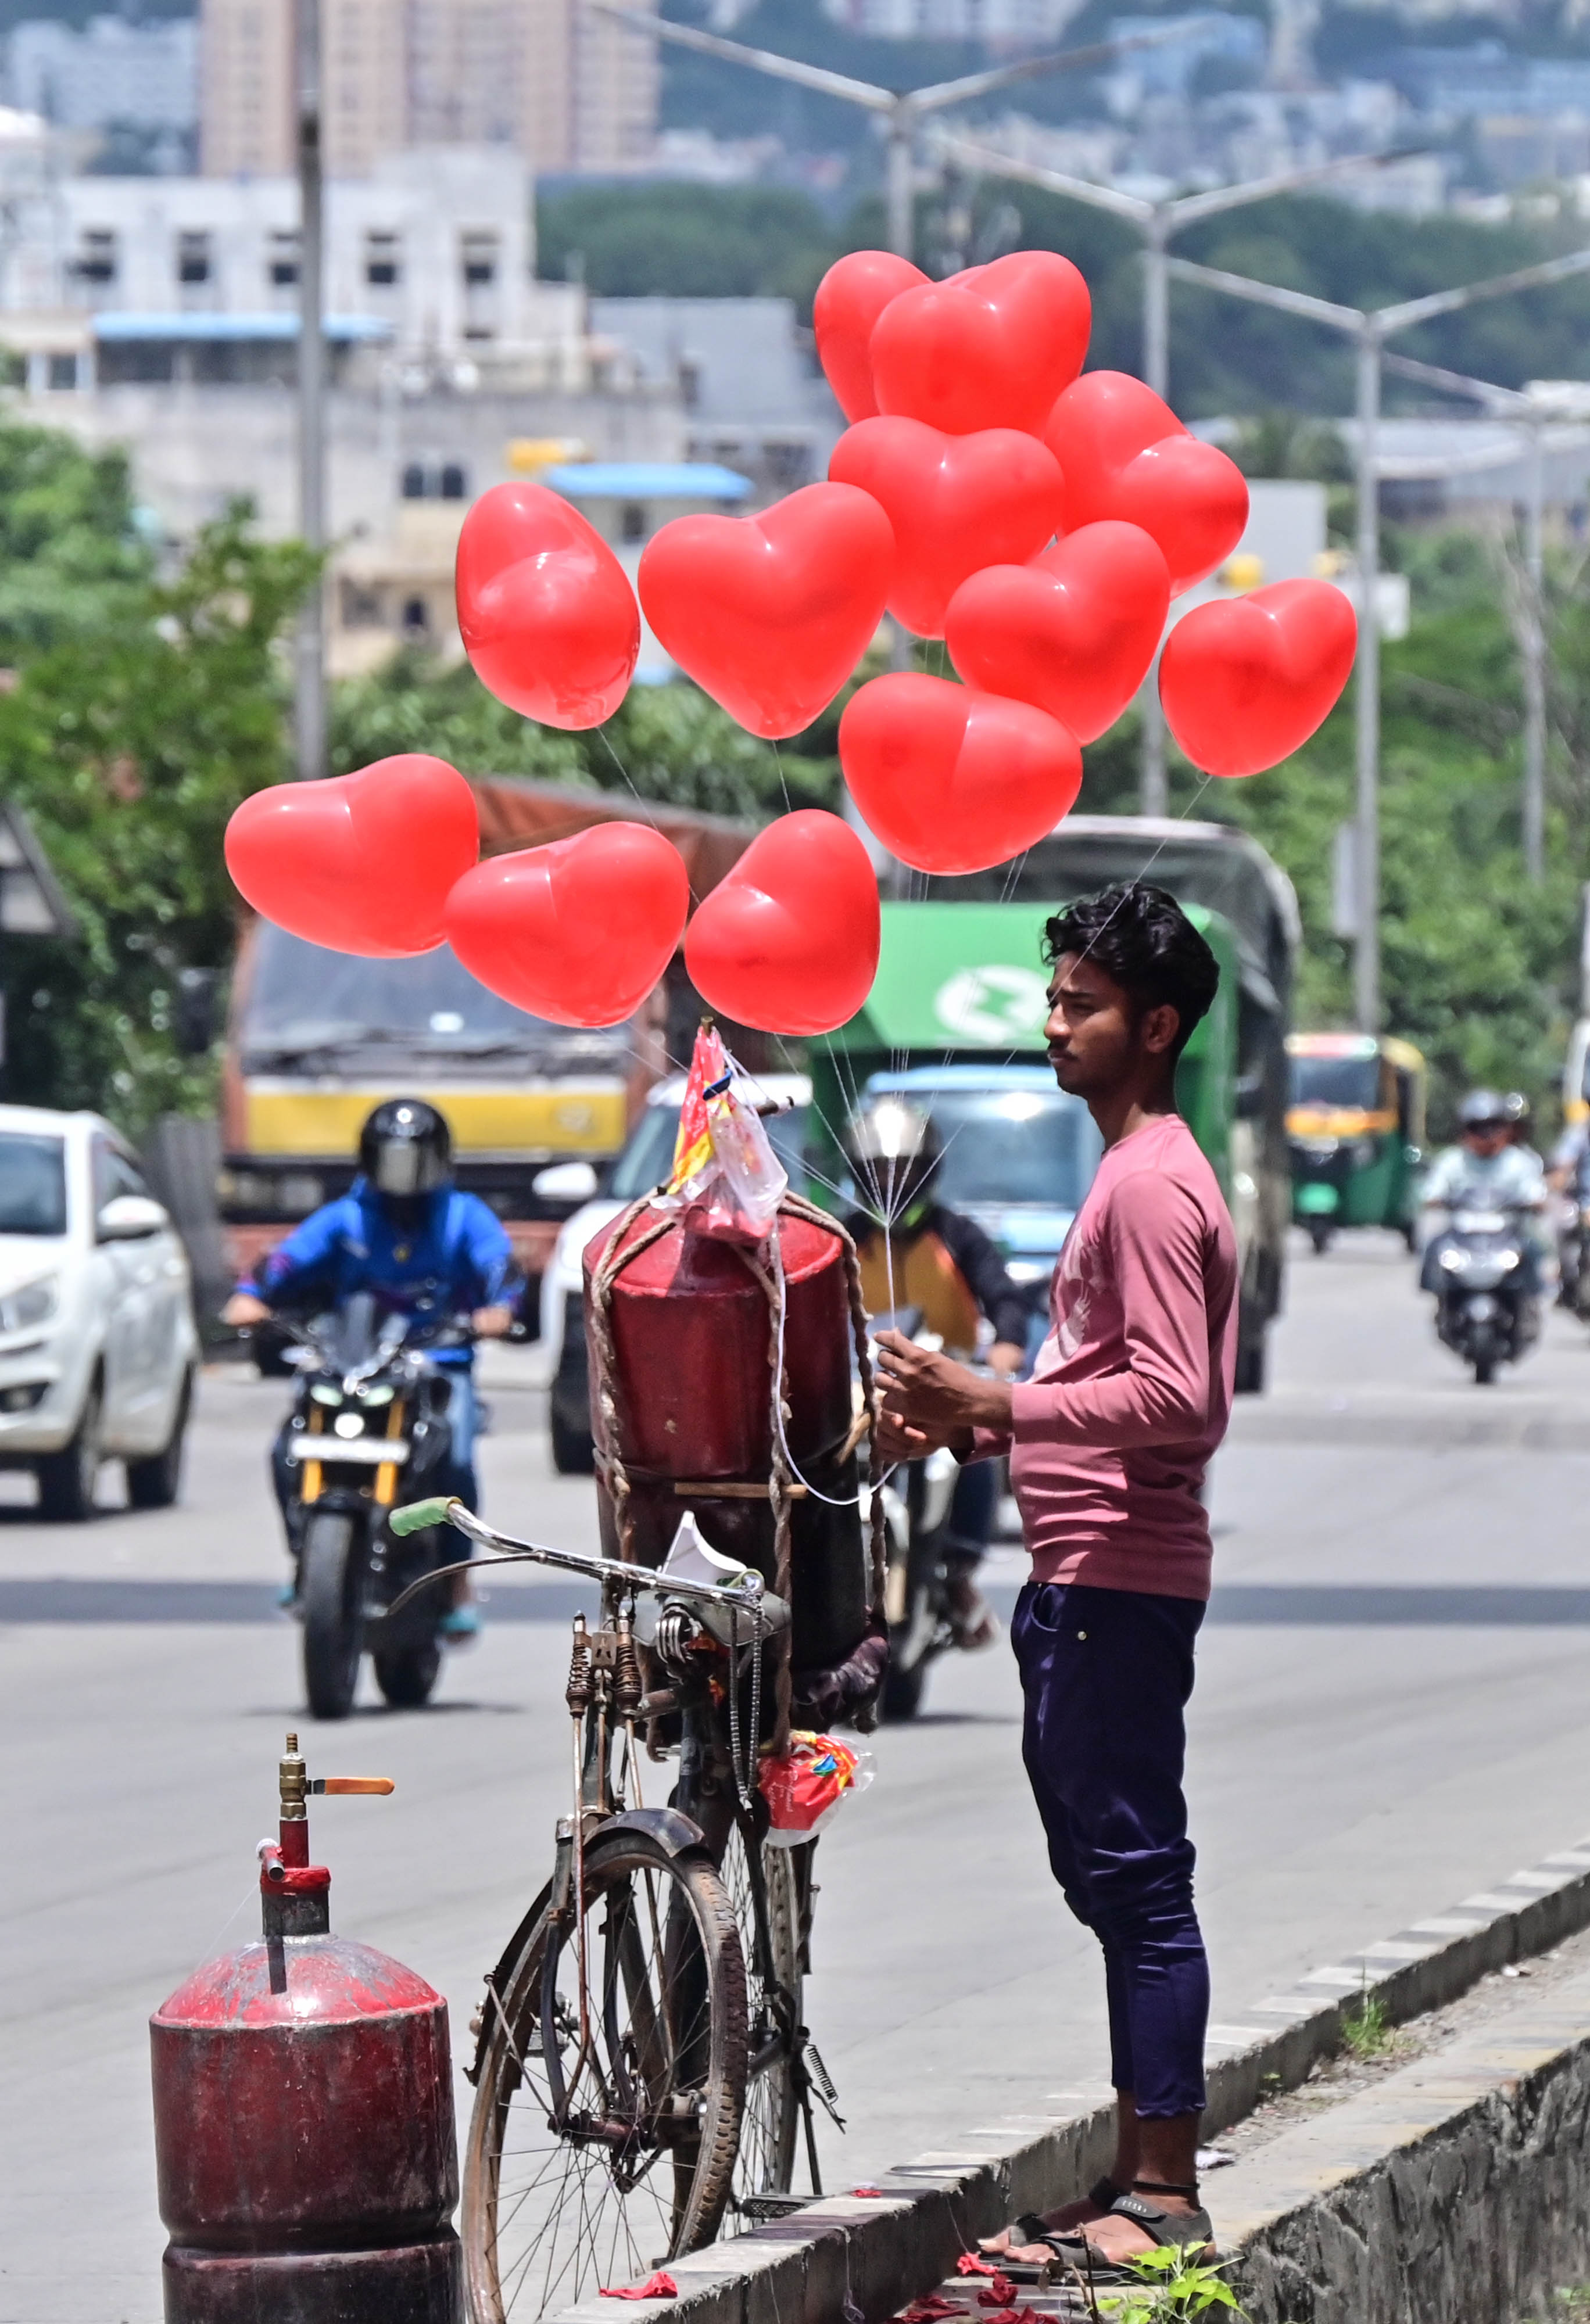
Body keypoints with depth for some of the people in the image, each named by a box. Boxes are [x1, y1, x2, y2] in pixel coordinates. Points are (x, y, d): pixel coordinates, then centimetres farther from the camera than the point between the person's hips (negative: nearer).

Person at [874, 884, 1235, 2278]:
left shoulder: (1151, 1185, -14)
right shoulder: (1138, 1174, 19)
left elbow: (1171, 1400, -23)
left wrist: (992, 1404, -23)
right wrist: (968, 1427, 16)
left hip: (1121, 1578, -11)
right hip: (1087, 1576, 11)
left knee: (1134, 1874, -9)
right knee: (1112, 1874, 13)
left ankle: (1164, 2199, -9)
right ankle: (1145, 2178, 18)